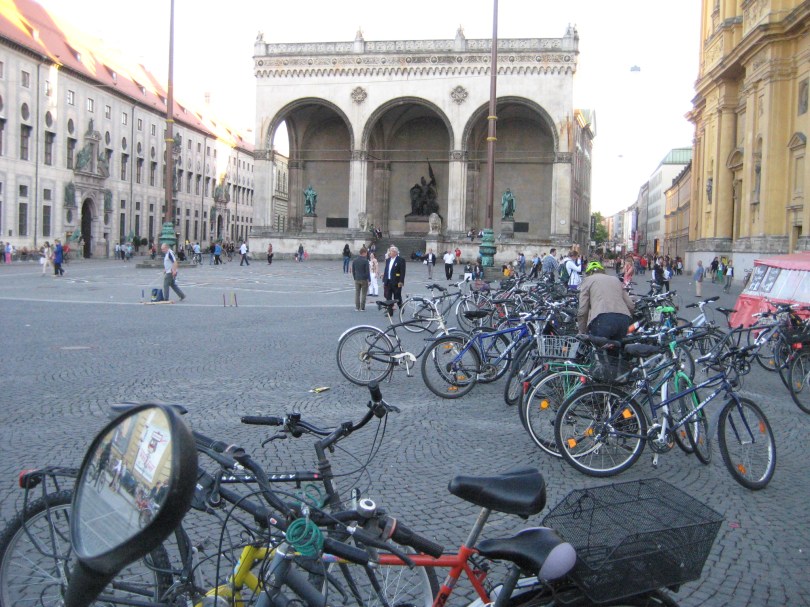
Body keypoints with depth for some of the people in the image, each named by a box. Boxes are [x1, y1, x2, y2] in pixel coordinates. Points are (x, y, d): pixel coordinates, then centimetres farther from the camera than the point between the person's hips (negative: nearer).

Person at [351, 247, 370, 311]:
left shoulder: (354, 260, 3)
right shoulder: (365, 261, -13)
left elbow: (353, 270, 9)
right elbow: (367, 271, -12)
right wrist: (369, 279, -5)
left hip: (357, 279, 5)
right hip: (364, 279, -5)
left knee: (357, 294, 9)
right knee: (363, 294, 2)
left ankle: (357, 307, 10)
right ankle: (362, 308, 2)